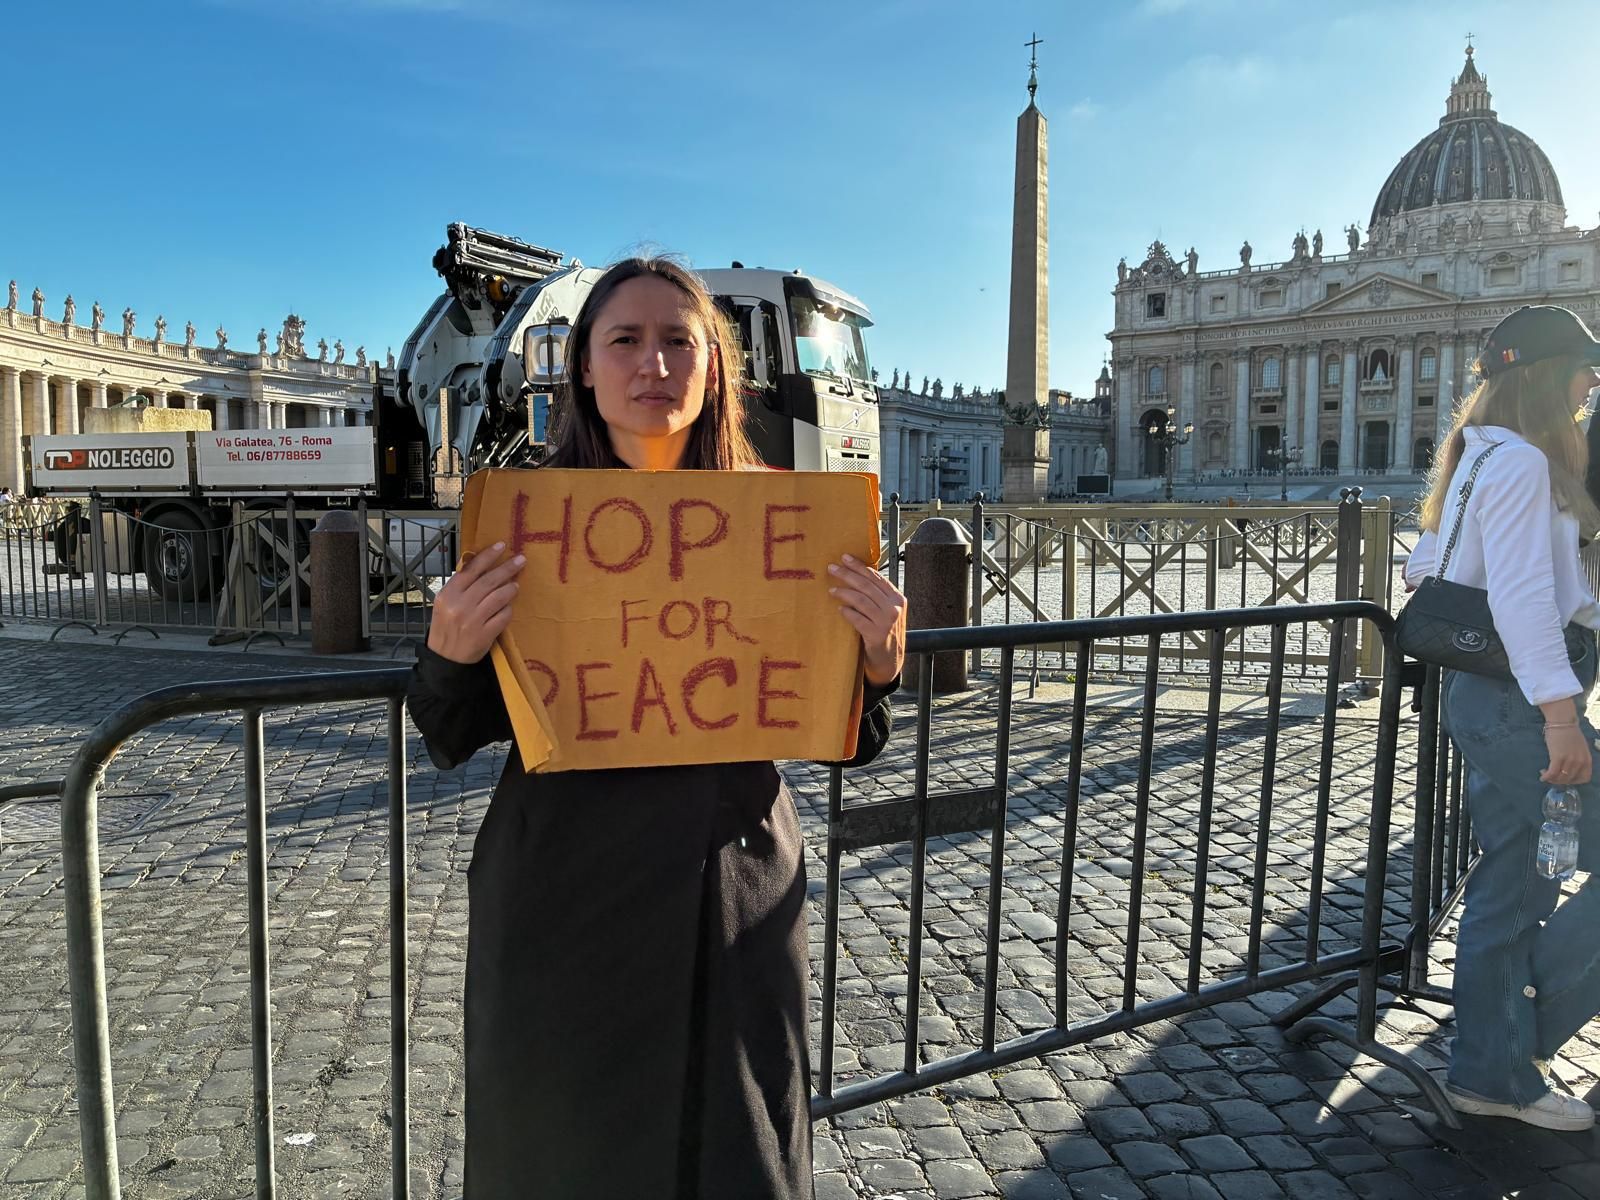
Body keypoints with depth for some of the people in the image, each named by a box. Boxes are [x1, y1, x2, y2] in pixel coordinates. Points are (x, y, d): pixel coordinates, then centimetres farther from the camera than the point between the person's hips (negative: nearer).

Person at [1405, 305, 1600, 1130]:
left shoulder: (1479, 459, 18)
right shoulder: (1521, 461, -13)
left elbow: (1423, 567, 24)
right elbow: (1521, 593, -22)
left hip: (1483, 690, 10)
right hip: (1520, 692, -10)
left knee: (1512, 884, 12)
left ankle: (1491, 1073, 19)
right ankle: (1527, 1028, 12)